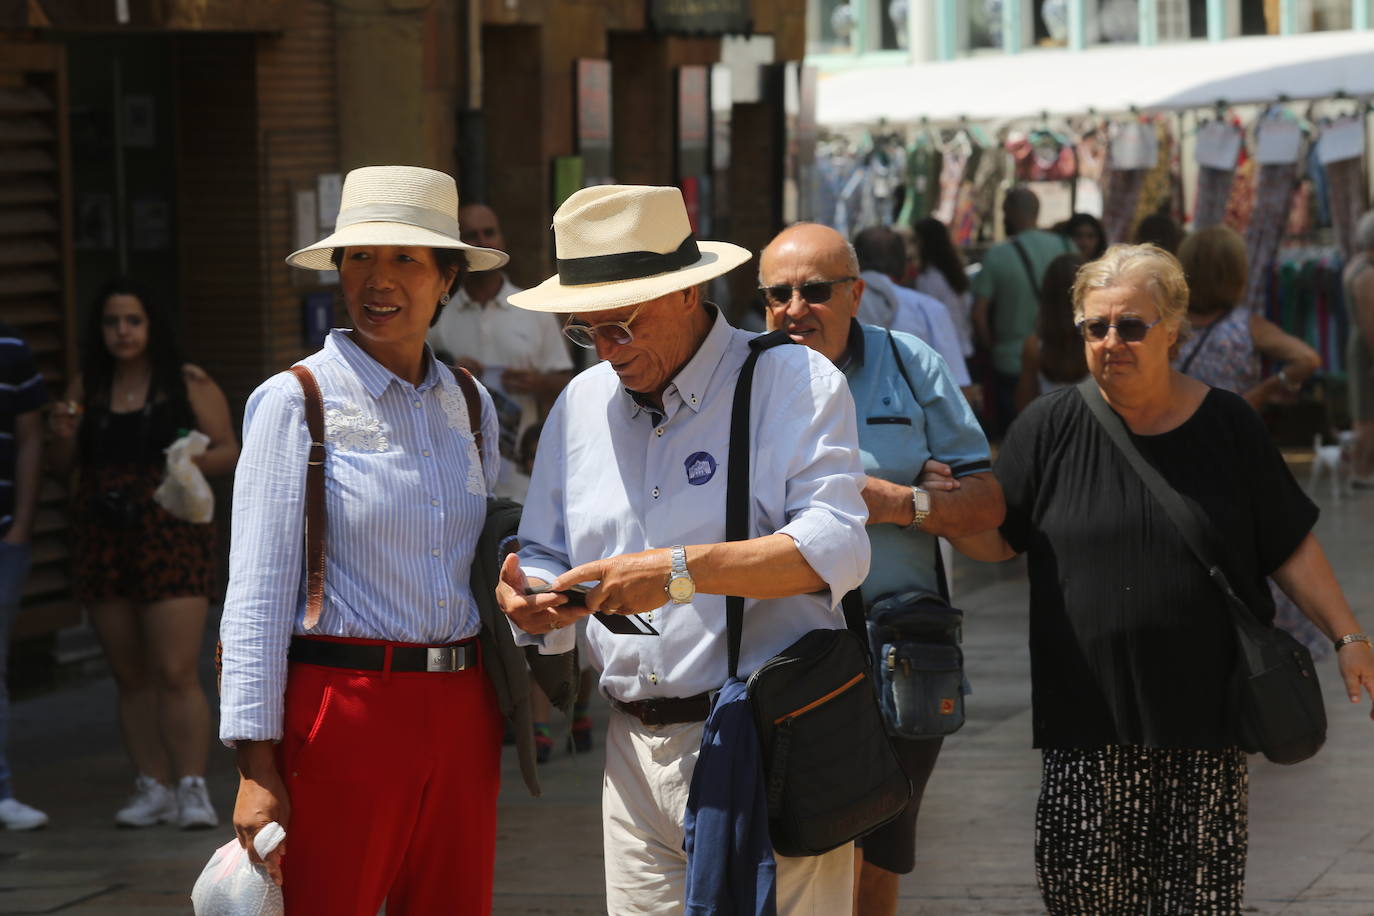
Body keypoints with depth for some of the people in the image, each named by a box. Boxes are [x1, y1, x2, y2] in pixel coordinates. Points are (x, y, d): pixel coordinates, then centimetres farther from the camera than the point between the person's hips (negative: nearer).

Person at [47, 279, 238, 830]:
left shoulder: (188, 384, 0)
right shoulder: (86, 388, 11)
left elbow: (229, 451, 2)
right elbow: (63, 470, 16)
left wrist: (198, 459, -18)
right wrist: (63, 438, -4)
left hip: (171, 537, -4)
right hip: (102, 541, 4)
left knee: (176, 673, -12)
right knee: (130, 676, 6)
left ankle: (191, 787, -10)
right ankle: (153, 788, 11)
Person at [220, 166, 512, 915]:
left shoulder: (470, 405, 12)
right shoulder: (294, 403, -4)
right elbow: (257, 592, -7)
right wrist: (257, 767, -13)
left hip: (459, 713, 5)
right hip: (341, 706, -5)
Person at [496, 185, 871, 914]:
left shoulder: (793, 383, -3)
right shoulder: (582, 403, 16)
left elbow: (835, 548, -15)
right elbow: (548, 557, 19)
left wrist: (682, 572, -25)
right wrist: (530, 596, -6)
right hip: (636, 751, 5)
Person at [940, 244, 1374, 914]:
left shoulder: (1227, 425, 4)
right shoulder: (1051, 427, 4)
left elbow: (1289, 547, 10)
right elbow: (997, 541, 8)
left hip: (1205, 704, 0)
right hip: (1089, 707, 0)